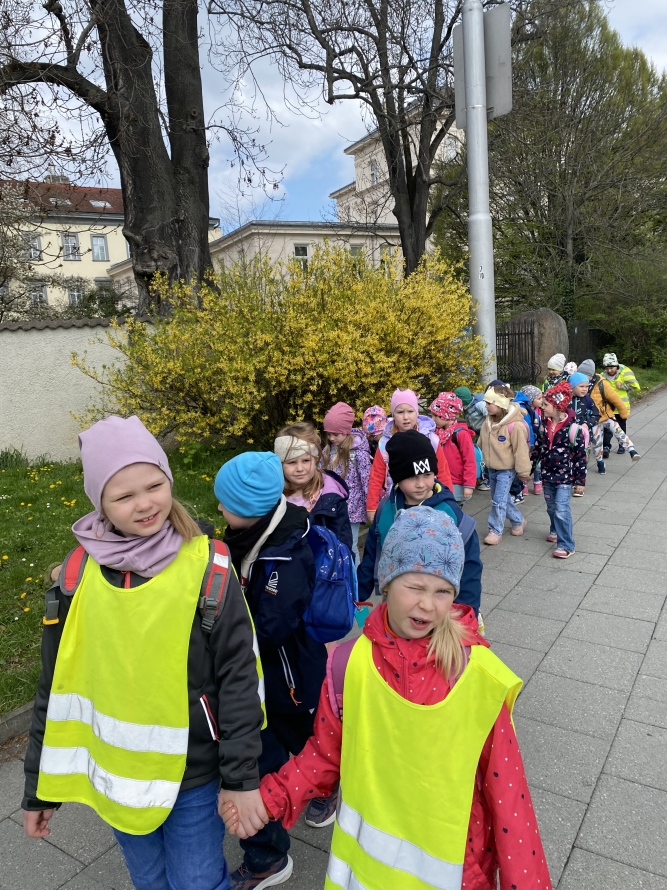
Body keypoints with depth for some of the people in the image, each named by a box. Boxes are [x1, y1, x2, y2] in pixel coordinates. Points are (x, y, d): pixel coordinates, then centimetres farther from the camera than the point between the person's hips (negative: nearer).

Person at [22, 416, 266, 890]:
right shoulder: (79, 572, -10)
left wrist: (241, 776, -10)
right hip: (117, 775, 3)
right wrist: (39, 787, 6)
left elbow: (238, 677, -12)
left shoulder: (206, 564, -18)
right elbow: (55, 687, 0)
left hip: (194, 771, -3)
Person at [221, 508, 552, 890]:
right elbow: (326, 754, -2)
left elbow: (505, 783, -12)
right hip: (371, 852, 2)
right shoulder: (350, 664, -15)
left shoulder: (478, 674, -20)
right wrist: (268, 798, -11)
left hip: (455, 856, -1)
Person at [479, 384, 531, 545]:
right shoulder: (488, 422, -1)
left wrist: (523, 471, -13)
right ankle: (518, 521, 38)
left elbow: (521, 450, -18)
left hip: (506, 469, -8)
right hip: (491, 468, 8)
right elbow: (482, 443, 12)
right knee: (502, 499, 18)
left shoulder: (515, 425, -24)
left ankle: (496, 531, 8)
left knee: (498, 501, -6)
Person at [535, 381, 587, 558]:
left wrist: (580, 480, -11)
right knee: (551, 508, 20)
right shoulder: (545, 425, 1)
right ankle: (556, 531, 44)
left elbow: (581, 456, -13)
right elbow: (539, 448, 13)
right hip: (547, 475, 6)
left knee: (562, 510, -11)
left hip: (565, 476, -6)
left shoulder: (572, 428, -17)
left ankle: (566, 545, -2)